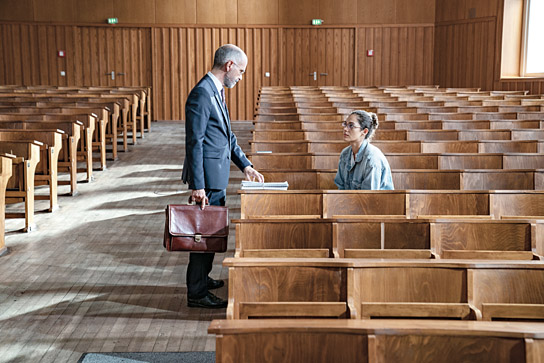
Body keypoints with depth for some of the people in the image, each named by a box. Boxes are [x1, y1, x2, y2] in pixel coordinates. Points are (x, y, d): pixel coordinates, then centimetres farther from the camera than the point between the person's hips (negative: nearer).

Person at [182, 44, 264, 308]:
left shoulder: (216, 91, 12)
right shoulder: (202, 93, -19)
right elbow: (194, 142, -22)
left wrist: (245, 165, 16)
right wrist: (197, 186, -24)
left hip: (217, 176, 10)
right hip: (207, 177, -10)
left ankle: (201, 278, 35)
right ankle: (197, 293, 9)